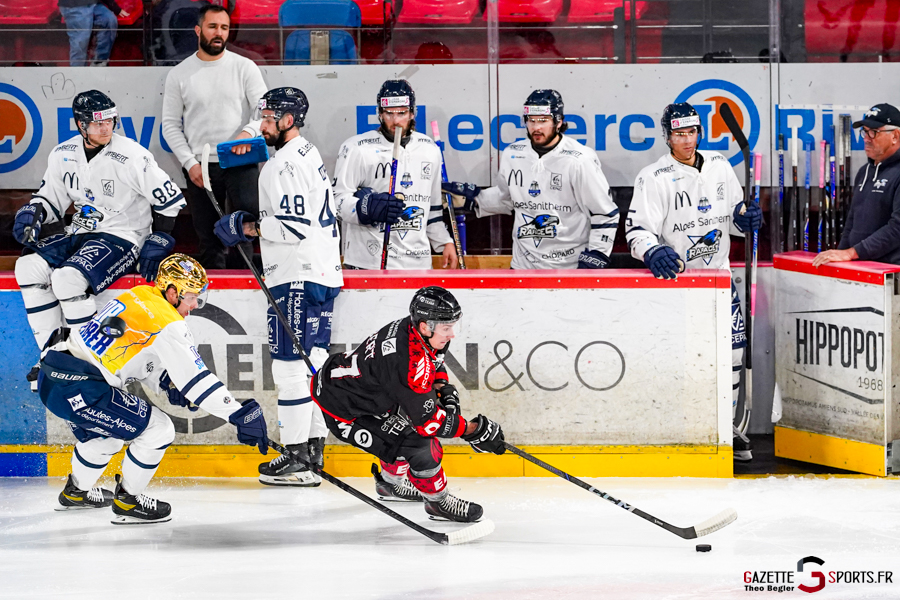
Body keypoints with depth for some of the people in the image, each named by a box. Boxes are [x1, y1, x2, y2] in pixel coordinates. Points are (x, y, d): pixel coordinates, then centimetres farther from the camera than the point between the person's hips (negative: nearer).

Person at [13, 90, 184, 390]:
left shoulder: (132, 157, -16)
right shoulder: (63, 155, 2)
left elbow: (169, 200, -8)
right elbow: (51, 197, 16)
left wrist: (156, 243, -11)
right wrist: (32, 214, -5)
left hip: (122, 239, -7)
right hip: (81, 234, 7)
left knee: (68, 277, -30)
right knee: (29, 268, -15)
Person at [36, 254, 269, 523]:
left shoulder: (138, 296, 14)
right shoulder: (167, 324, -13)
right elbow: (197, 378, -14)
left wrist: (165, 381, 13)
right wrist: (240, 414, -12)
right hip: (78, 389, -10)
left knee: (105, 435, 34)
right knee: (159, 429, -2)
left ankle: (76, 492, 51)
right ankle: (127, 501, 9)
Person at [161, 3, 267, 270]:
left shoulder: (244, 67, 4)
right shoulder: (179, 74, 6)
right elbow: (170, 125, 6)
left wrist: (249, 131, -23)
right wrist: (190, 163, -5)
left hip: (241, 163, -1)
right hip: (200, 167, 1)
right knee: (208, 239, 6)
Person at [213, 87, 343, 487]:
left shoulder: (285, 164, -15)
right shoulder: (309, 155, 18)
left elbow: (295, 224, -23)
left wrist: (248, 227, -12)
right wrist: (256, 225, 20)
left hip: (297, 278, -11)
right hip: (323, 273, 11)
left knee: (290, 366, -9)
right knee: (312, 362, 12)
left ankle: (297, 459, -9)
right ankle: (313, 449, 16)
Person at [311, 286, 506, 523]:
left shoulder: (411, 327, -7)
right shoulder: (408, 362, -34)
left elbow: (434, 363, 18)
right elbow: (428, 421, -27)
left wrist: (444, 390, 2)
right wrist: (476, 430, -21)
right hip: (344, 411, -10)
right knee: (420, 446, -16)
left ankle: (391, 482, 44)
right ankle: (438, 502, 8)